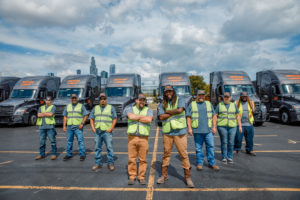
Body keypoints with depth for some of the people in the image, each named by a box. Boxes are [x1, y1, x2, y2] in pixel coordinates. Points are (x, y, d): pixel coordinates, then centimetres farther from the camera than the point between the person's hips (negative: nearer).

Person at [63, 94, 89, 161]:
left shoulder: (81, 106, 2)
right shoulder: (68, 106, 12)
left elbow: (86, 116, -2)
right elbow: (65, 117, 12)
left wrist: (82, 124, -12)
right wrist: (64, 126, 4)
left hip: (78, 127, -3)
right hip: (69, 127, 4)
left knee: (80, 140, -6)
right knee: (69, 141, 9)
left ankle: (82, 154, 1)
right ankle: (69, 154, 21)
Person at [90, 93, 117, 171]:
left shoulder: (111, 108, 4)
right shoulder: (95, 108, 13)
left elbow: (115, 119, 0)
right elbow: (91, 119, 13)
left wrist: (111, 128, -10)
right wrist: (93, 128, 0)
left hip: (107, 132, -3)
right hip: (97, 132, 3)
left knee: (109, 147, -5)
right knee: (97, 148, 6)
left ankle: (110, 163, 6)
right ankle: (98, 163, 17)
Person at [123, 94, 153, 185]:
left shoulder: (149, 110, 9)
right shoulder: (130, 108, 10)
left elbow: (149, 119, -11)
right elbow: (131, 116, -12)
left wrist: (136, 118, -4)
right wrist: (143, 117, -3)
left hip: (143, 138, 0)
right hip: (132, 137, 0)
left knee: (143, 159, 3)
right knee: (131, 158, 4)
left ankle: (141, 177, 16)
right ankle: (132, 177, 17)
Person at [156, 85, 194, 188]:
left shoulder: (180, 100, 3)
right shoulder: (162, 104, 8)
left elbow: (180, 110, -16)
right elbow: (161, 117, -7)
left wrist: (167, 111, -4)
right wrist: (174, 112, -9)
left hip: (180, 132, -2)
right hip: (167, 132, 2)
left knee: (184, 154, 1)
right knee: (166, 154, 11)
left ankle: (187, 177, 14)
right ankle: (164, 175, 26)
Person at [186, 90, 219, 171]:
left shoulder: (209, 104, 14)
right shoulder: (192, 105, 7)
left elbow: (213, 116, 12)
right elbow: (188, 117, 3)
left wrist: (214, 127, 3)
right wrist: (189, 128, -6)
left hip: (208, 130, 2)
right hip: (197, 130, -1)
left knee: (210, 146, 2)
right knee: (198, 148, 5)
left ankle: (211, 163, 14)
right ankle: (199, 163, 17)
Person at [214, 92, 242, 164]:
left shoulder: (234, 105, 10)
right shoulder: (219, 105, 5)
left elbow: (238, 116, 9)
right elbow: (215, 116, 2)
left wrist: (240, 126, 1)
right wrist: (214, 126, -6)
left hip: (232, 126, 1)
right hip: (222, 126, -1)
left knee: (231, 142, 1)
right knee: (224, 142, -1)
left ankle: (230, 157, 14)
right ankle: (224, 157, 10)